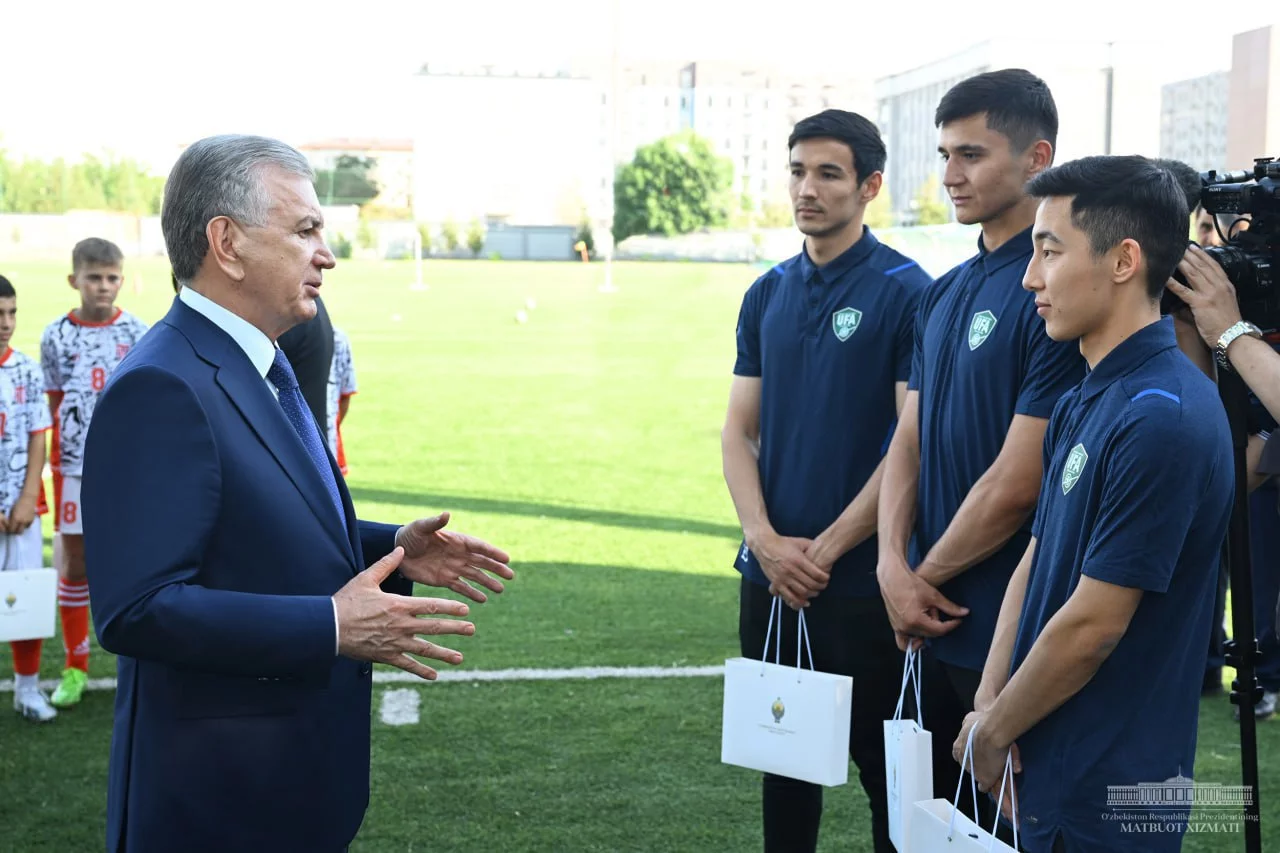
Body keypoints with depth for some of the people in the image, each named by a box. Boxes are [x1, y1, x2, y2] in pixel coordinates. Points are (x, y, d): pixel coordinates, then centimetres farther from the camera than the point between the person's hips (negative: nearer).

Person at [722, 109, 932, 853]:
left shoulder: (906, 291, -9)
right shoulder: (768, 295, 9)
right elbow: (740, 430, 8)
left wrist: (827, 548, -14)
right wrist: (765, 539, -8)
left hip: (862, 577, -5)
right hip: (771, 574, 6)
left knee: (879, 758, 4)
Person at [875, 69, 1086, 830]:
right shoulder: (946, 294, 11)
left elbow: (1018, 482, -19)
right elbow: (909, 441, 9)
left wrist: (926, 579, -7)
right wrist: (894, 565, -6)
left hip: (1008, 626, -8)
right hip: (934, 623, 8)